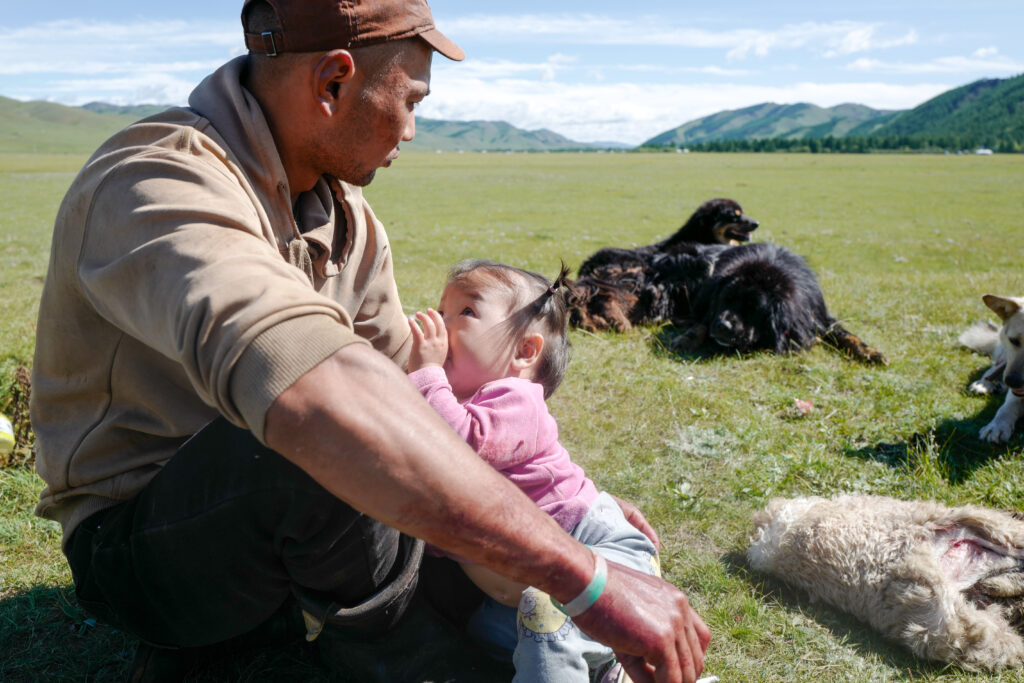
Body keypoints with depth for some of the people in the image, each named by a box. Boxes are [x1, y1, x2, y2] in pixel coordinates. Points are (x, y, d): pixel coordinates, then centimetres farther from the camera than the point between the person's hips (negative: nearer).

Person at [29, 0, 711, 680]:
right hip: (135, 548, -8)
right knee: (331, 436, -37)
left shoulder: (347, 216, 1)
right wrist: (583, 575, -49)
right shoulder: (159, 185, -29)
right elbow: (309, 388, -48)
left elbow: (406, 373, 8)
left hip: (279, 527, 8)